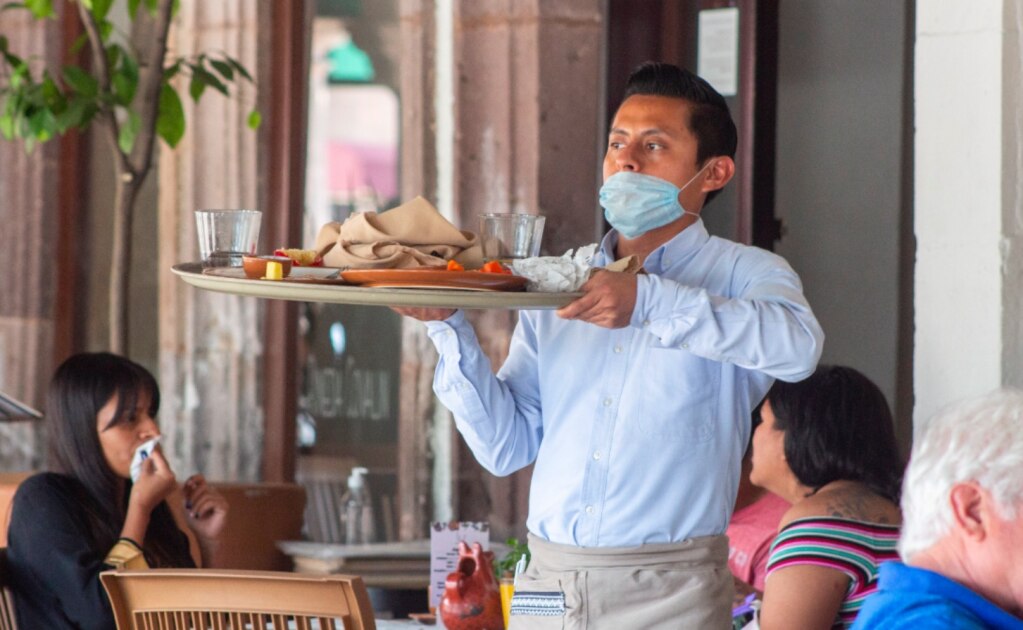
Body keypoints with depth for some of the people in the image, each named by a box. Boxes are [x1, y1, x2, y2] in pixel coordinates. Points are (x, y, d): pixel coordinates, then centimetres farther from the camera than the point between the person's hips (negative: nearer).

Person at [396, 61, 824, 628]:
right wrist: (450, 330, -3)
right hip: (548, 584, 4)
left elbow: (797, 346, -24)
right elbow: (507, 445, 9)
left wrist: (649, 302, -31)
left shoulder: (741, 276, 1)